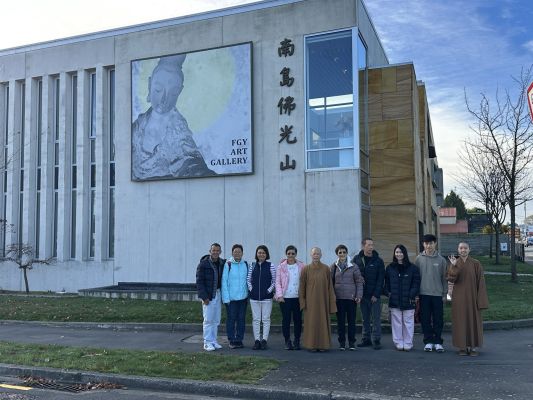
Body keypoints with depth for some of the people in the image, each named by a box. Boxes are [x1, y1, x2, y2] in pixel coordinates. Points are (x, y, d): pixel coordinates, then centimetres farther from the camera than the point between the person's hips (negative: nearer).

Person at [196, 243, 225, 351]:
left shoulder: (222, 263, 6)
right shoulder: (203, 264, -8)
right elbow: (199, 281, -10)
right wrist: (204, 297, -14)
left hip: (218, 294, 5)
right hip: (208, 295, -5)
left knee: (216, 320, 10)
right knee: (208, 320, -3)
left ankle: (213, 341, 20)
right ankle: (207, 343, 5)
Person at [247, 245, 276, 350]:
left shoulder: (270, 266, -2)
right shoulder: (252, 266, 5)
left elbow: (274, 281, 1)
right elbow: (248, 279, 9)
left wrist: (269, 290, -7)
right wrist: (251, 289, -1)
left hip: (266, 297, -2)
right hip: (254, 297, 2)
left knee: (266, 319, 2)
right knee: (256, 319, 6)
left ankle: (264, 340, 9)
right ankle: (257, 340, 12)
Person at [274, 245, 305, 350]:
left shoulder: (301, 266, 5)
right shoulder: (281, 267, 4)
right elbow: (277, 282, 3)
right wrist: (279, 295, -8)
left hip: (297, 297, 1)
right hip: (285, 298, -1)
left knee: (297, 319, 4)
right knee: (286, 319, 1)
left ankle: (297, 341, 16)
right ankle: (287, 341, 12)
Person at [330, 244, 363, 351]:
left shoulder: (353, 266, 1)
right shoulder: (333, 267, 5)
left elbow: (359, 282, 2)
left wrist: (359, 296, -6)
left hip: (351, 297, -1)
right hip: (338, 298, 1)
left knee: (351, 320, 3)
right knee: (340, 321, 5)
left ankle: (352, 342, 13)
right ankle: (342, 342, 14)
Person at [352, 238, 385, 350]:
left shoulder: (378, 261, -3)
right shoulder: (357, 260, 3)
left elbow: (380, 279, -5)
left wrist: (376, 294, -11)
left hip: (374, 295, -2)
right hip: (362, 294, 3)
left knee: (376, 319, 0)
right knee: (365, 319, 11)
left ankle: (377, 340, 7)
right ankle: (366, 339, 19)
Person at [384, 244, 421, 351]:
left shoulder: (413, 268, 2)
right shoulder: (390, 267, 9)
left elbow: (416, 283, 0)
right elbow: (387, 282, 12)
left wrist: (412, 295, -10)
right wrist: (388, 293, -1)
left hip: (408, 302, -2)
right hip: (394, 301, 2)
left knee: (408, 322, 2)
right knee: (396, 323, 5)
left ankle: (408, 344, 11)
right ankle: (398, 343, 14)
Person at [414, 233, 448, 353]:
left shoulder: (441, 259, 2)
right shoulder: (419, 259, 2)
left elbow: (444, 277, 4)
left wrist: (445, 293, 1)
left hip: (437, 294, 0)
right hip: (424, 294, 0)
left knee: (438, 319, 4)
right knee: (425, 319, 5)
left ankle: (438, 342, 14)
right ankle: (428, 341, 15)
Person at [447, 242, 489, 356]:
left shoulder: (476, 264, -3)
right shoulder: (454, 263, 3)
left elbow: (480, 282, -5)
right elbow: (450, 279, -11)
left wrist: (480, 300, -10)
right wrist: (454, 266, -23)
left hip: (472, 297, -1)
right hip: (459, 298, 1)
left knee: (473, 320, 3)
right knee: (460, 321, 4)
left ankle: (473, 347, 13)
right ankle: (462, 347, 13)